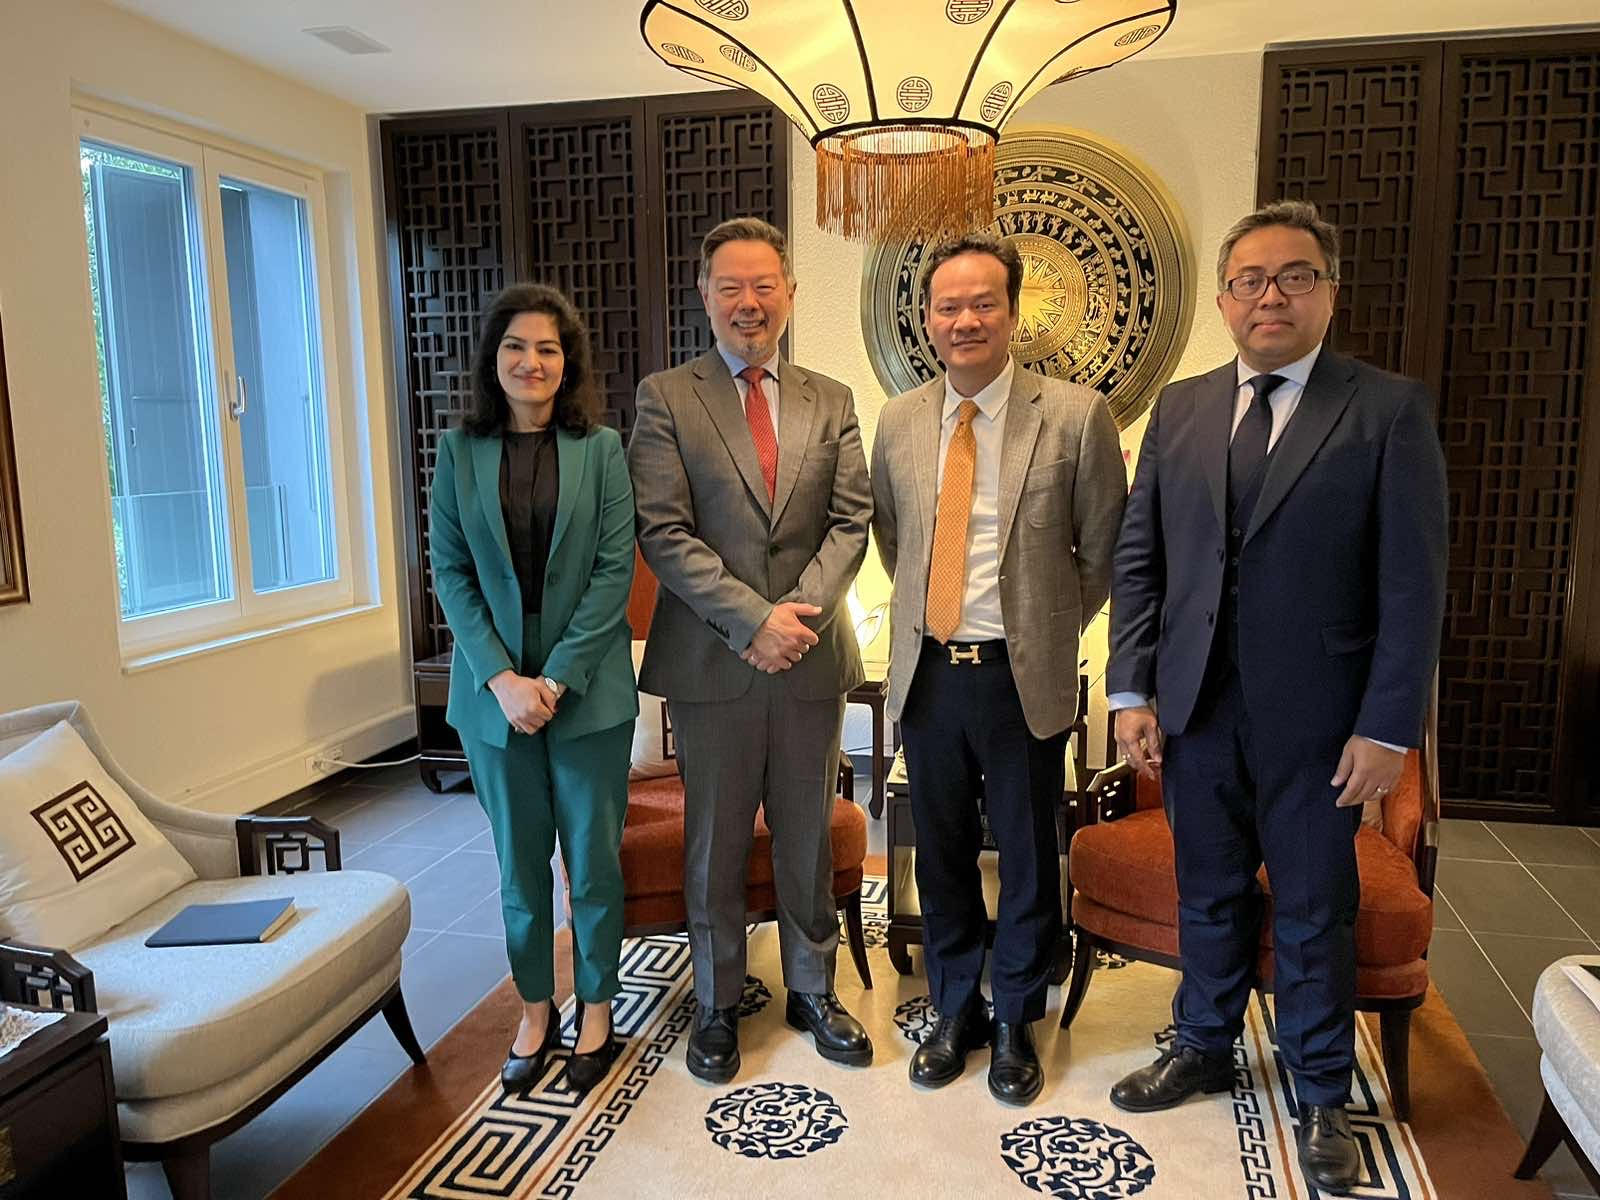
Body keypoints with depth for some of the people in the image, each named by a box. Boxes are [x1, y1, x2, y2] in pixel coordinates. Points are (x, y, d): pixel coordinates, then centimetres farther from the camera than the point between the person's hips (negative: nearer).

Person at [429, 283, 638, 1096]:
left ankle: (596, 1011, 28)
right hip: (494, 687, 1)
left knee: (594, 860, 8)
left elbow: (615, 569, -6)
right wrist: (502, 677, -11)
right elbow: (451, 572, 0)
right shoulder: (460, 450, 3)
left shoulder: (600, 448, -1)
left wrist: (558, 677, -13)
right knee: (520, 861, 13)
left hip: (588, 687, -1)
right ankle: (535, 1012, 31)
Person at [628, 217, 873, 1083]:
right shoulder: (665, 398, 0)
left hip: (812, 655, 3)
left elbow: (851, 520, 2)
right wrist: (752, 619, -16)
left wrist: (804, 611, -13)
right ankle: (717, 1005, 29)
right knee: (715, 845, 10)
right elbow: (664, 531, -9)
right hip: (712, 660, -2)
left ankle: (812, 991, 33)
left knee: (807, 839, 14)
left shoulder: (831, 402, 10)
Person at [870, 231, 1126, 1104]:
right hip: (927, 672, 3)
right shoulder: (898, 422, 4)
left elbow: (1103, 555, 0)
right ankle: (956, 1011, 36)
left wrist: (1046, 630, 2)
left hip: (1023, 676, -3)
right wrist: (928, 611, 11)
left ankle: (1016, 1022, 35)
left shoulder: (1076, 417, -8)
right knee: (941, 853, 15)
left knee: (1027, 858, 13)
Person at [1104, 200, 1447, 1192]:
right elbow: (1138, 559, 5)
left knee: (1315, 916, 12)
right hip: (1196, 710, 3)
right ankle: (1205, 1049, 40)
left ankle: (1323, 1096, 33)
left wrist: (1388, 727, -12)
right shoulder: (1180, 410, 6)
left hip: (1316, 721, -3)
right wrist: (1133, 690, -1)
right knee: (1210, 898, 18)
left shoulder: (1391, 410, -5)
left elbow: (1413, 582, -8)